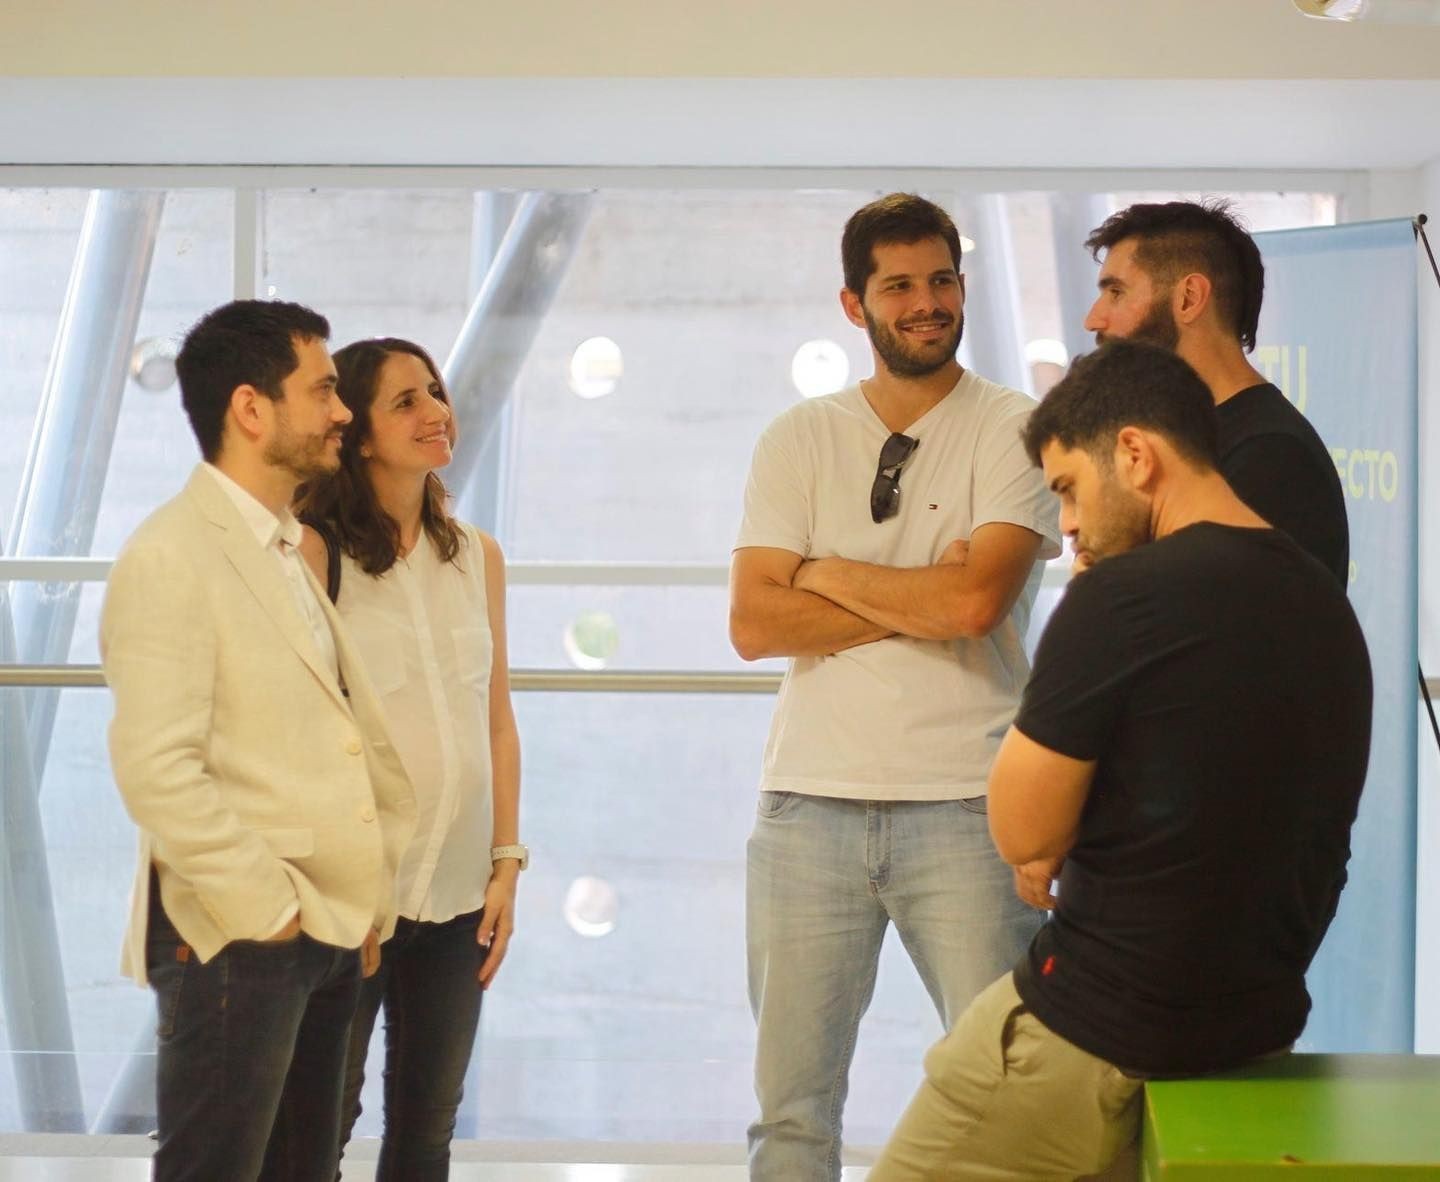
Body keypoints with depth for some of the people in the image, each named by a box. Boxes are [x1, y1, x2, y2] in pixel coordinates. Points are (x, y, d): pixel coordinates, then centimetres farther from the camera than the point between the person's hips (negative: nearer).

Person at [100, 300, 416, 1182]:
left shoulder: (293, 554, 15)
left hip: (332, 931, 8)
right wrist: (267, 909, -16)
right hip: (236, 938, -8)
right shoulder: (172, 557, -13)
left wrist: (368, 895, 10)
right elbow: (157, 768, -21)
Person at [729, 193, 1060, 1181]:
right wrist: (919, 601, -7)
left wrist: (828, 573, -1)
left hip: (966, 803, -2)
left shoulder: (1016, 431, 2)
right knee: (792, 1101, 7)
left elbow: (974, 599, -14)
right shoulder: (799, 441, 10)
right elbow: (754, 623, -1)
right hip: (811, 800, 3)